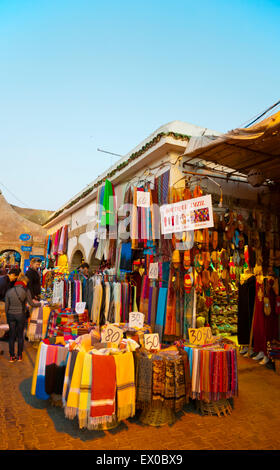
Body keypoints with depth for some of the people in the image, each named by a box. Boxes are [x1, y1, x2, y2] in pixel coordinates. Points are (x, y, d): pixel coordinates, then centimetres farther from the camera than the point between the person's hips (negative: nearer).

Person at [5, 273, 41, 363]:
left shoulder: (9, 291, 0)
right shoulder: (26, 291, -10)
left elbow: (6, 306, 3)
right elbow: (31, 304, -5)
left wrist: (7, 317, 15)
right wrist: (39, 304, 15)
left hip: (11, 315, 2)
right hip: (21, 315, -2)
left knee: (12, 336, 12)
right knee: (20, 335, 13)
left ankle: (12, 356, 18)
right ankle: (20, 356, 20)